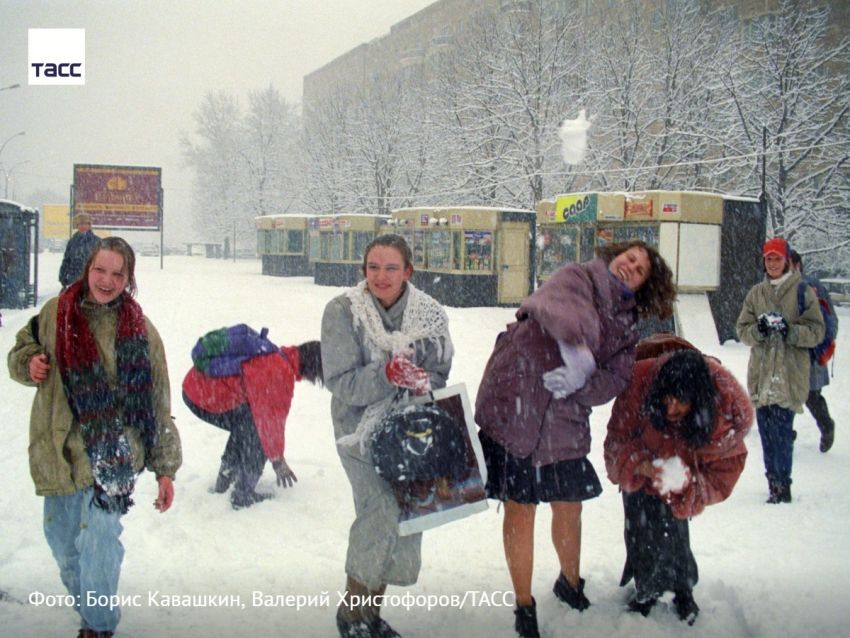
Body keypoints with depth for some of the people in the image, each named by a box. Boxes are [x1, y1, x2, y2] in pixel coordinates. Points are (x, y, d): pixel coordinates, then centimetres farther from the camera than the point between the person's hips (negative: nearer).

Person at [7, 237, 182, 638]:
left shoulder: (139, 330, -5)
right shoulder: (55, 313, 1)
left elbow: (158, 404, -1)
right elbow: (21, 351, 20)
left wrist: (165, 469, -1)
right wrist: (28, 364, -6)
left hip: (111, 457, -4)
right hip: (58, 456, 4)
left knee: (97, 543, -9)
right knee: (62, 542, 16)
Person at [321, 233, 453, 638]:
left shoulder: (430, 313, -4)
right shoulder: (343, 311, -11)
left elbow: (441, 374, 2)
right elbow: (340, 382, -14)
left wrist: (422, 381, -20)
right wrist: (387, 375, -29)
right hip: (362, 430, -4)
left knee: (401, 518, 9)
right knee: (381, 510, -17)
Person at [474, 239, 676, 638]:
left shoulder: (626, 329, 13)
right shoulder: (577, 278, -3)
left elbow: (613, 380, -2)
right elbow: (561, 305, -27)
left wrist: (579, 382, -22)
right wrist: (576, 345, -43)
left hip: (563, 425, 5)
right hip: (513, 410, -5)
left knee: (570, 508, 14)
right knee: (520, 509, 2)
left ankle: (570, 584, 42)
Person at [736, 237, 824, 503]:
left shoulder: (803, 291, 1)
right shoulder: (756, 293, 13)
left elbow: (816, 331, -2)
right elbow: (742, 329, 10)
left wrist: (791, 331, -19)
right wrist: (759, 330, -11)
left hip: (789, 376, -4)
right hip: (761, 375, 4)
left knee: (781, 432, -11)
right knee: (766, 433, 6)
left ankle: (781, 486, -4)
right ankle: (774, 482, 17)